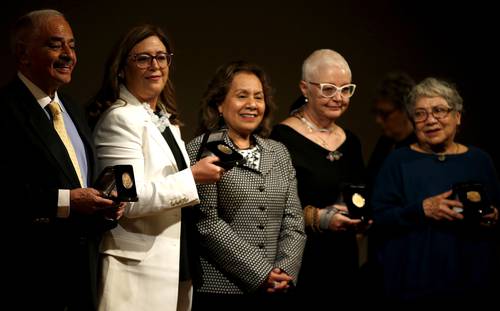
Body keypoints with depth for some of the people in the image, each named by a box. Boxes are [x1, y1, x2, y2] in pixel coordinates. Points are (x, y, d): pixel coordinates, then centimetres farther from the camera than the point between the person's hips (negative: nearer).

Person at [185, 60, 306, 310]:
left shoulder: (279, 153, 13)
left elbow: (294, 221, 9)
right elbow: (206, 222, -11)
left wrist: (284, 271, -7)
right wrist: (261, 272, -13)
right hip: (219, 291, -4)